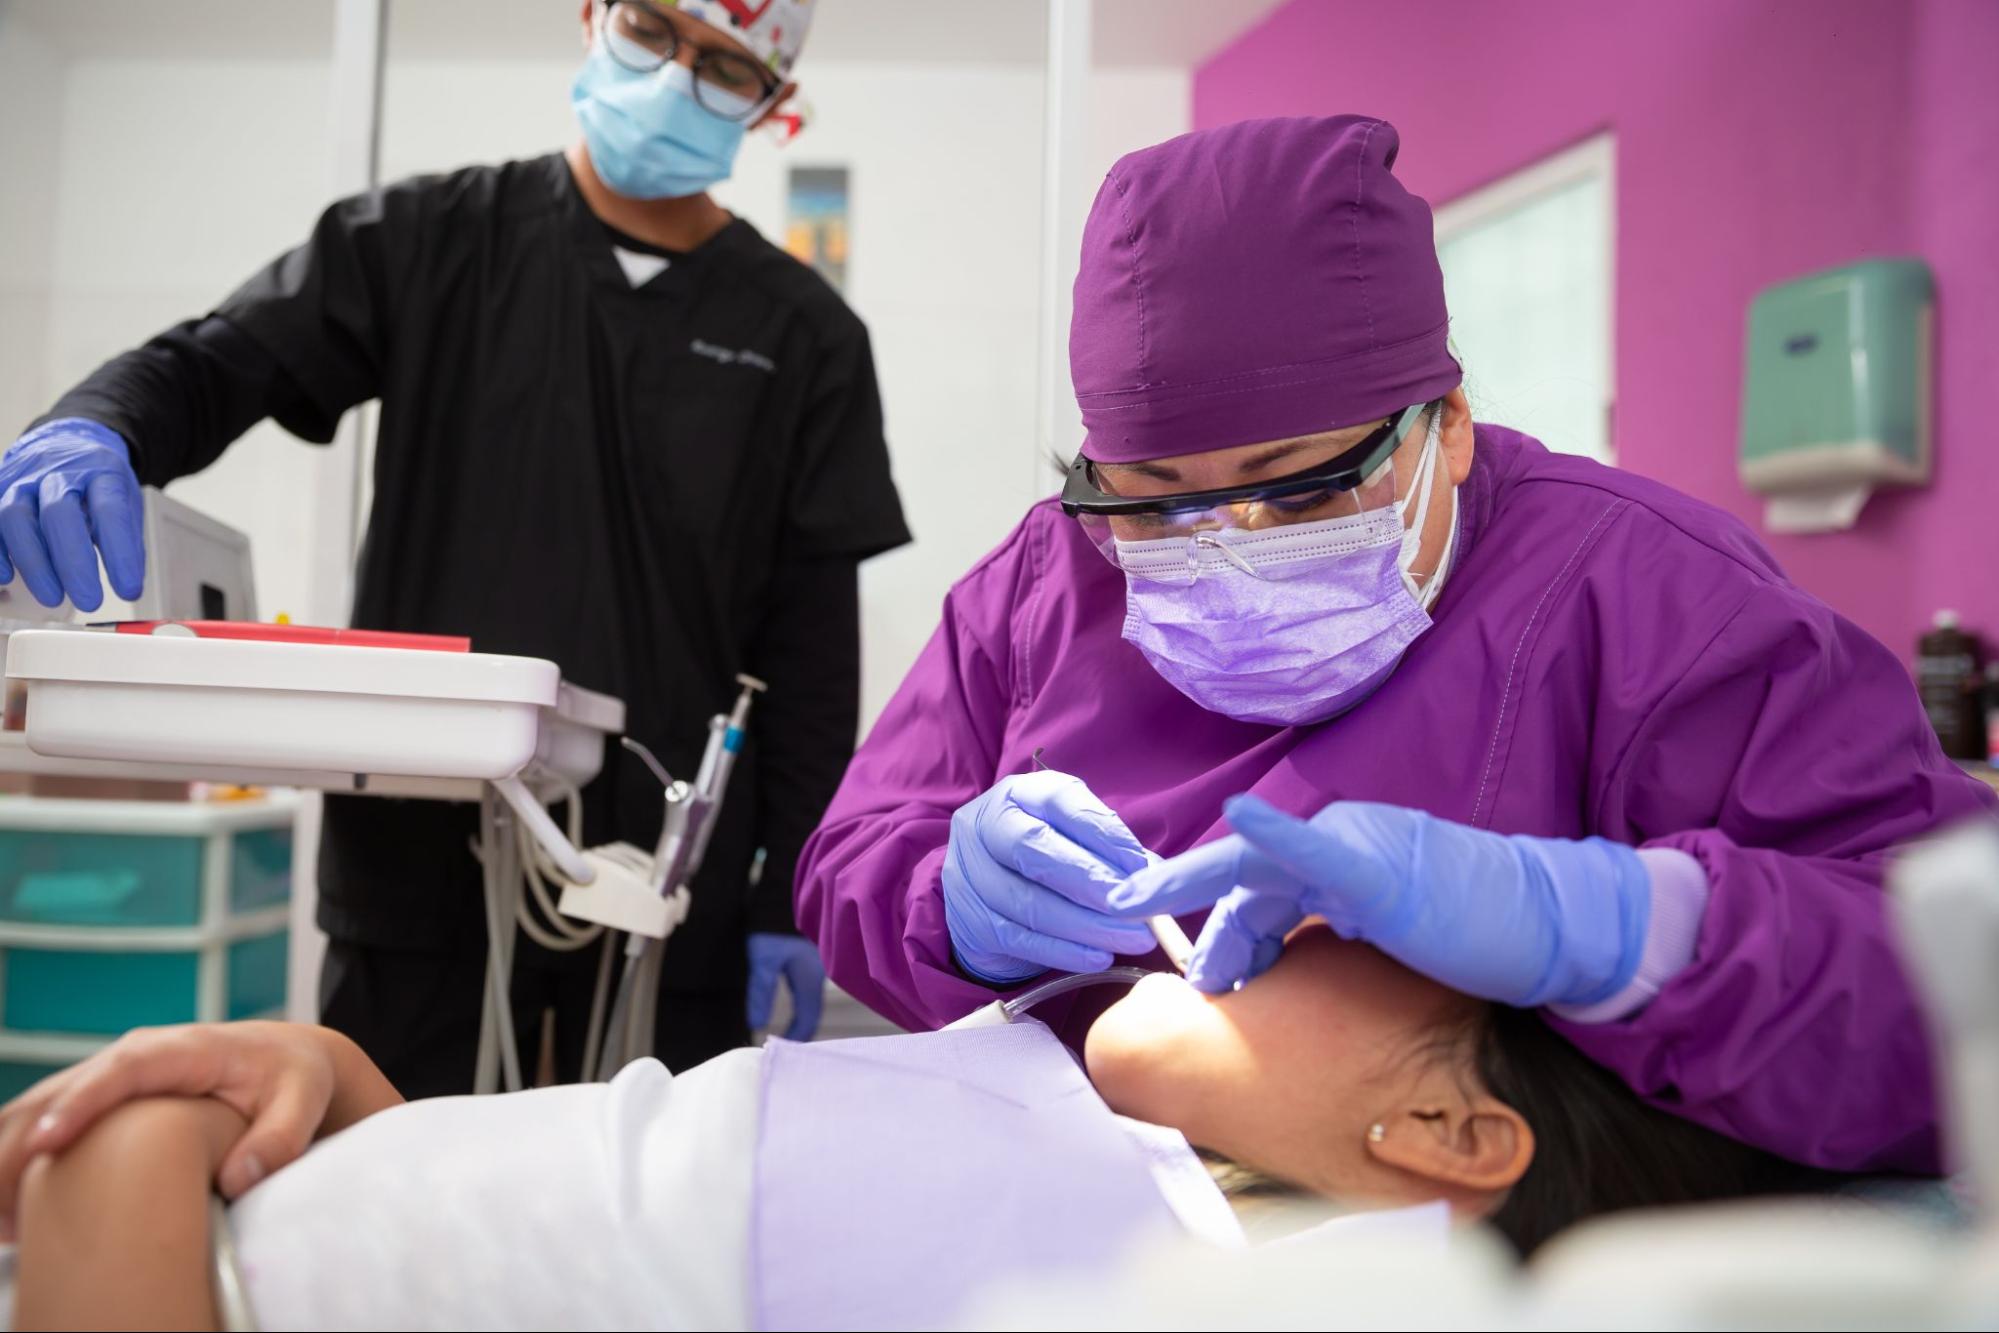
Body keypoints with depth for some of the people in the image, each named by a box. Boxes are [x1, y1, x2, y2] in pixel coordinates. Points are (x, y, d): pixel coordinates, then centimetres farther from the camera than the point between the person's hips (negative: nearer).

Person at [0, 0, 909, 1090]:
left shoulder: (805, 338, 6)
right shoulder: (431, 241, 8)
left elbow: (813, 638, 3)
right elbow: (213, 364, 2)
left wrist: (793, 894, -1)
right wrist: (92, 428, -22)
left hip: (672, 880, 0)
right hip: (420, 850, 1)